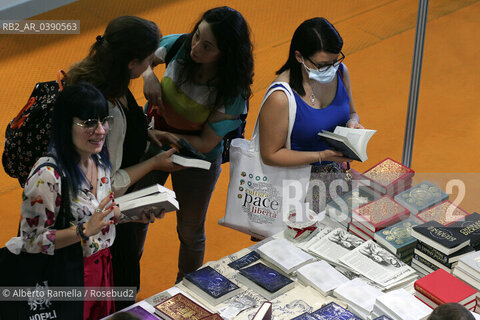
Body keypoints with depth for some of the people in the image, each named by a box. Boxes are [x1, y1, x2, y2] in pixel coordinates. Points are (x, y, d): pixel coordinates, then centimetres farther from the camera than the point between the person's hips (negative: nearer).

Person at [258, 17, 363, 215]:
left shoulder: (340, 72, -5)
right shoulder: (280, 97, -25)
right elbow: (270, 155, -18)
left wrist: (352, 124, -10)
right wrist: (322, 156, -24)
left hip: (335, 175, 5)